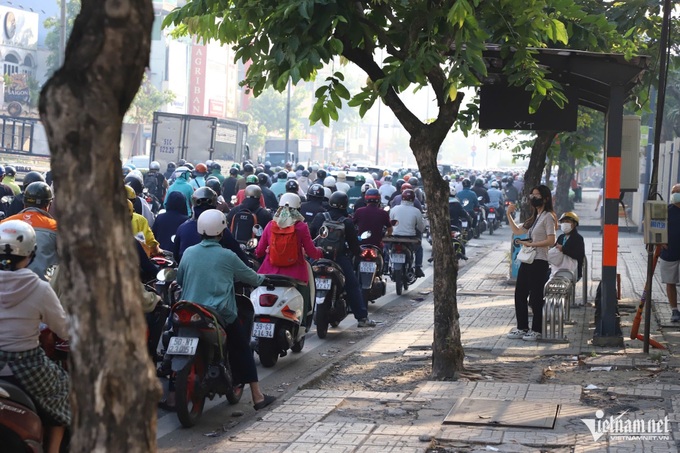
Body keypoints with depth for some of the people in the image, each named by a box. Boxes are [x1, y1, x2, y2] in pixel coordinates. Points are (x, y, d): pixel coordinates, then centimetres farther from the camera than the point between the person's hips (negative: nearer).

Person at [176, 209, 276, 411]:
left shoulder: (188, 253, 4)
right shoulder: (227, 257, -5)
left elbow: (179, 280, 18)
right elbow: (250, 276, 9)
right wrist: (261, 279, 32)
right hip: (221, 315, -3)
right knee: (242, 348, 10)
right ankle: (257, 396, 8)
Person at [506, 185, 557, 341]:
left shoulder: (548, 217, -10)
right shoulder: (534, 218, 18)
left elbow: (551, 241, -18)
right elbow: (517, 230, 26)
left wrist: (531, 244, -19)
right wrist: (509, 215, 16)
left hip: (539, 262, -9)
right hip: (527, 261, 9)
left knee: (535, 298, -2)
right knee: (520, 295, 10)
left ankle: (537, 330, 9)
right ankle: (522, 328, 19)